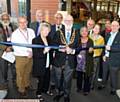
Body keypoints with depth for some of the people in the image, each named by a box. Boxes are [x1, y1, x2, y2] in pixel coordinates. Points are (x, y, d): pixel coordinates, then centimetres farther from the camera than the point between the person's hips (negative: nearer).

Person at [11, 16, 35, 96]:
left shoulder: (31, 31, 0)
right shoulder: (15, 34, -11)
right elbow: (15, 47, -14)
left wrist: (31, 52, -15)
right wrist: (27, 53, -18)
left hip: (30, 56, 3)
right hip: (20, 57, -3)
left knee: (28, 72, 19)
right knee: (20, 74, 10)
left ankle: (27, 85, 41)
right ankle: (21, 89, 29)